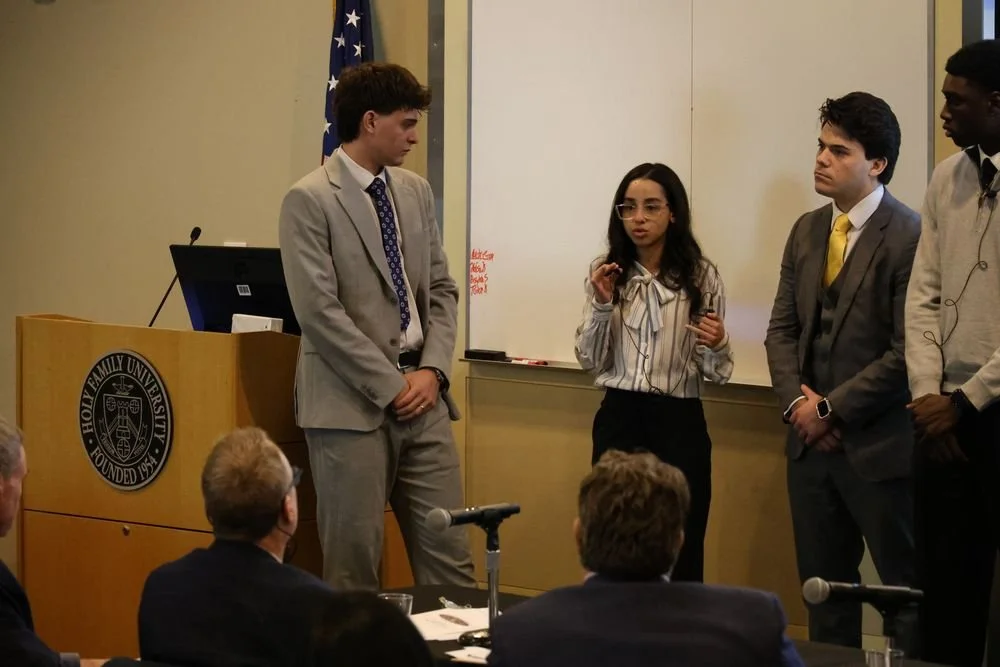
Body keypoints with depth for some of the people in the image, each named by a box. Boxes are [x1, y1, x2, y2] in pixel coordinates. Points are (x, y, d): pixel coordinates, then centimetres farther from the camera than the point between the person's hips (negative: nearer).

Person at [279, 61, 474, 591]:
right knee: (354, 558, 1)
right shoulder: (309, 200, -8)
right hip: (353, 403, -6)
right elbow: (319, 312, -13)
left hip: (421, 396, 6)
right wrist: (390, 386, -13)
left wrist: (432, 370, -1)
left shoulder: (415, 192, 13)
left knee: (448, 556, 5)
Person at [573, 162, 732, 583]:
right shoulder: (607, 274, 5)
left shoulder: (701, 277, -2)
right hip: (617, 422, 2)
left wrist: (717, 346, -21)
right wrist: (601, 304, -11)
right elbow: (590, 362, 2)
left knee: (679, 550, 1)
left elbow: (717, 374, 0)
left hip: (679, 425, -2)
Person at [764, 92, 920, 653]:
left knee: (906, 586, 0)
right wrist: (796, 401, -5)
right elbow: (783, 327, 12)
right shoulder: (807, 231, 10)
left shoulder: (909, 237, -13)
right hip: (813, 439, 7)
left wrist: (831, 407, -12)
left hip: (879, 444, -7)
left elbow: (907, 353, -17)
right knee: (824, 584, 14)